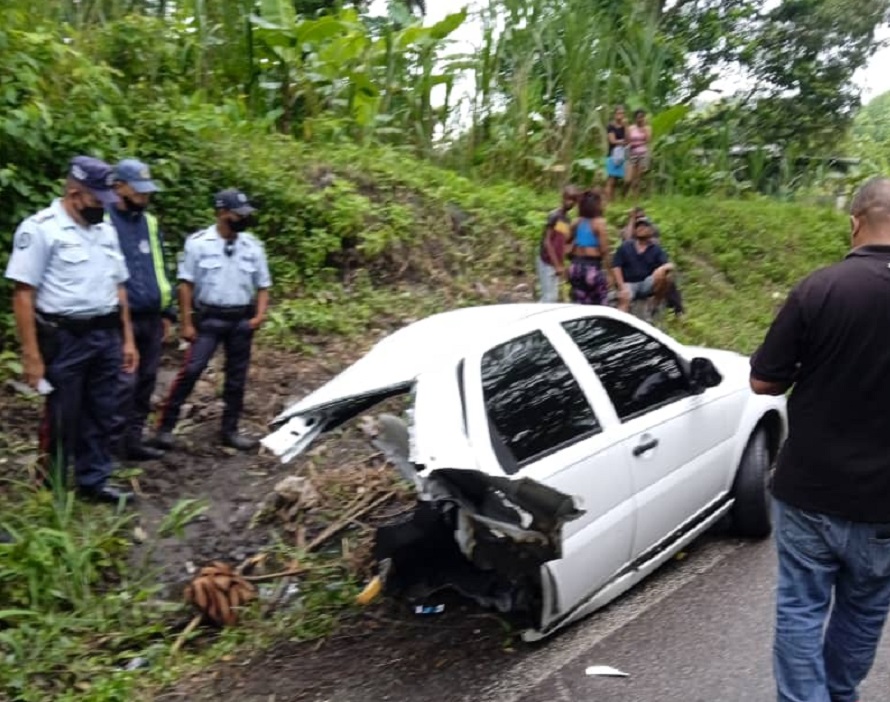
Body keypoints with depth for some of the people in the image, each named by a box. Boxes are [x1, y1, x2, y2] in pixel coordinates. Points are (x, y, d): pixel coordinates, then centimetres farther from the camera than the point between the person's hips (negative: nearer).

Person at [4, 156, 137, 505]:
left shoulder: (106, 230, 12)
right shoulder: (40, 228, -9)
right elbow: (23, 294, -12)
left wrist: (127, 338, 11)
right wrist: (31, 355, -16)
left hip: (106, 337, 6)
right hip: (65, 339, -6)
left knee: (100, 415, 12)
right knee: (62, 418, 6)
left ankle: (94, 481, 25)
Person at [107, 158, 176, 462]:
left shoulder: (150, 223, 15)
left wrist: (167, 312, 17)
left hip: (151, 318, 7)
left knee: (146, 382, 11)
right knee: (124, 383, -8)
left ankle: (133, 439, 21)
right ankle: (116, 445, 2)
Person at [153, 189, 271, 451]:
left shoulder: (252, 245, 4)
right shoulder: (198, 242, -7)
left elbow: (263, 286, 10)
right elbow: (186, 284, -6)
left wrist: (259, 314, -6)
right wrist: (186, 323, -10)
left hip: (241, 320, 4)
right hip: (209, 318, -4)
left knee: (237, 375, 9)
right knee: (191, 370, -9)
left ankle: (230, 430, 20)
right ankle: (165, 427, 0)